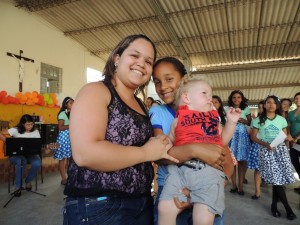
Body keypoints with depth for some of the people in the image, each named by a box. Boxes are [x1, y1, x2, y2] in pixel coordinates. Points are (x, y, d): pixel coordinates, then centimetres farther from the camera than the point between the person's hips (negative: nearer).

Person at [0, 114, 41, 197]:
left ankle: (28, 181, 1)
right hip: (16, 154, -2)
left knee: (37, 163, -30)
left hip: (30, 154, 2)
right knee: (21, 161, -38)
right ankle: (18, 187, -17)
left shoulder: (35, 131, 1)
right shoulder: (16, 130, -7)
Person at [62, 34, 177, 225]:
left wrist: (162, 150, 1)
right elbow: (85, 154, -27)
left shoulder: (141, 105, 10)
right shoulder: (95, 91, -12)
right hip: (98, 208, -7)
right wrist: (145, 152, -18)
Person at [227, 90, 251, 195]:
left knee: (242, 160, -1)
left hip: (242, 135, 0)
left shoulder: (246, 109, 7)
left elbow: (250, 123, 9)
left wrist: (244, 121, -9)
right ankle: (234, 185, 11)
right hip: (231, 135, 0)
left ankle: (240, 185, 8)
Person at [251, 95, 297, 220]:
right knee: (276, 179, -8)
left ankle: (274, 205, 21)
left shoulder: (282, 120, 10)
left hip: (280, 149, 3)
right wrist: (265, 144, -13)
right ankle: (288, 208, 6)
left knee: (277, 179, -1)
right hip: (266, 150, -2)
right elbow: (253, 136, 1)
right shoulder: (259, 120, 2)